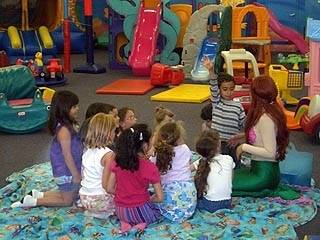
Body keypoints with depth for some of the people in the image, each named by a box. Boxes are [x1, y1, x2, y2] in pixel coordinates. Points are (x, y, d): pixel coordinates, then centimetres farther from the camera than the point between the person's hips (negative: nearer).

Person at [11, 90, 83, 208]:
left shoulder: (71, 125, 3)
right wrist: (75, 175, -18)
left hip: (72, 168, 9)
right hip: (66, 172, -9)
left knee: (73, 194, 22)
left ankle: (38, 194, 23)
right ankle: (33, 201, 6)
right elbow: (66, 154, -24)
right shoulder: (64, 130, -26)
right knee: (67, 201, 5)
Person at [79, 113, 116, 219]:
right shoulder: (109, 154, -19)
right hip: (100, 201, -7)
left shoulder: (87, 151, 3)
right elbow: (105, 184, -22)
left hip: (84, 198, 7)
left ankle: (92, 211, 11)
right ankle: (103, 213, 4)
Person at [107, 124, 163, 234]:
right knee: (160, 209, 28)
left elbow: (110, 189, 0)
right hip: (140, 211, -4)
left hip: (120, 212, 4)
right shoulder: (150, 167, -16)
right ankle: (143, 222, -2)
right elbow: (159, 198, -11)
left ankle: (125, 222, 6)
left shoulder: (117, 162, -6)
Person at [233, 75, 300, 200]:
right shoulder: (272, 111, 7)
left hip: (264, 173, -10)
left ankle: (269, 192, -4)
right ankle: (270, 188, 11)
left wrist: (244, 147, -18)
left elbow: (270, 153, -24)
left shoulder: (266, 119, -22)